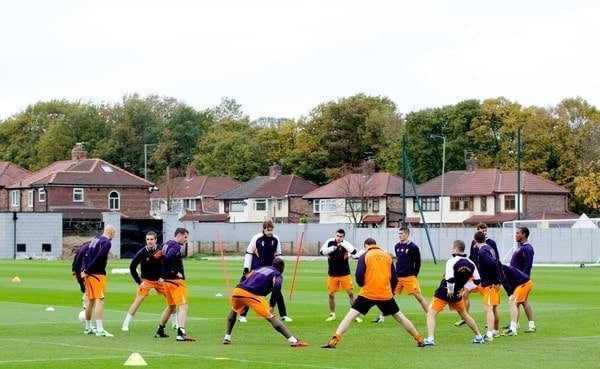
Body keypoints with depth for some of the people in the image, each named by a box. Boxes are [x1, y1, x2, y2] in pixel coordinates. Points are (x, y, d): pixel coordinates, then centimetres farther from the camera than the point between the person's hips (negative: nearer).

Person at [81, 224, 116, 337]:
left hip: (89, 274, 9)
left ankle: (88, 328, 26)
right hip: (98, 274, -9)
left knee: (90, 301, 17)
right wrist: (87, 271, -13)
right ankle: (100, 330, -16)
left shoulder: (95, 240, 17)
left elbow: (86, 255, 14)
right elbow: (98, 258, -19)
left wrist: (84, 269, 3)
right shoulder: (106, 243, -10)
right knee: (100, 301, -10)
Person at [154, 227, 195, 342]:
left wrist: (162, 276, 24)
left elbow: (161, 259, 22)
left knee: (171, 307, 25)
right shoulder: (176, 246, -13)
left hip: (167, 280, 10)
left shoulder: (165, 245, 16)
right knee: (183, 306, -14)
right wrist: (176, 272, -21)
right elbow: (169, 257, -30)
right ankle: (181, 334, -27)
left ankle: (160, 331, 33)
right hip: (176, 281, -10)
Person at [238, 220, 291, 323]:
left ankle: (283, 315, 9)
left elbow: (278, 255, 10)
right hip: (256, 270, -3)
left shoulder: (276, 239, -1)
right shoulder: (257, 238, -11)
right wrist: (246, 269, -8)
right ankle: (242, 315, 6)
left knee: (277, 291, -1)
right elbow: (249, 253, -6)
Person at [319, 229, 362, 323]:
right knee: (331, 294, 3)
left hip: (345, 273, -1)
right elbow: (322, 252, -12)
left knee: (351, 293, -2)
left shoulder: (345, 244, -11)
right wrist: (332, 248, -26)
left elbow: (354, 251, -26)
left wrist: (342, 244, -34)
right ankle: (332, 314, 21)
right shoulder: (330, 242, -7)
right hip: (332, 274, 1)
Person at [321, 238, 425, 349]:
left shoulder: (364, 256, -1)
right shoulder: (387, 256, 9)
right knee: (400, 317, 17)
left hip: (367, 294, -3)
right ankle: (420, 340, 23)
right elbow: (394, 278, 12)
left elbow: (359, 278, -6)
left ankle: (334, 340, -17)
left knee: (350, 315, -4)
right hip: (386, 294, 3)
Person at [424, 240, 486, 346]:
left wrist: (450, 291, -17)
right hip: (457, 294, 6)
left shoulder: (452, 261, -19)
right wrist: (464, 287, 9)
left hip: (443, 293, -6)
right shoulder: (470, 264, 0)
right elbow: (477, 280, 5)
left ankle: (430, 339, -19)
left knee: (431, 314, -4)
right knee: (464, 314, 24)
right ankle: (479, 337, 32)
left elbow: (450, 279, -31)